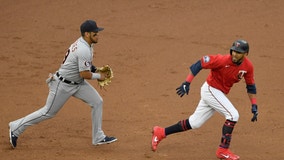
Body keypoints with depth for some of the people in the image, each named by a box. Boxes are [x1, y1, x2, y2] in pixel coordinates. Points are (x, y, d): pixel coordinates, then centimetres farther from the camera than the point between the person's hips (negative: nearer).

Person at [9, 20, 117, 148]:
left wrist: (96, 69, 6)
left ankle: (98, 138, 13)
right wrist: (99, 76, -11)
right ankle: (16, 128, 15)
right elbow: (84, 74, -27)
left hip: (77, 83, 10)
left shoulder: (83, 43, 2)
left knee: (97, 102, 4)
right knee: (48, 112, 2)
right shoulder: (84, 50, -29)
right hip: (63, 85, -10)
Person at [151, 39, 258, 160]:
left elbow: (251, 86, 5)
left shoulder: (248, 66, -8)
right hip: (210, 90, -7)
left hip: (219, 94, 7)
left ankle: (161, 133, 25)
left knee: (194, 123, 13)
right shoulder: (223, 60, -26)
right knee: (233, 115, -18)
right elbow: (199, 64, -22)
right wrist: (187, 83, -29)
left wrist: (254, 106, 1)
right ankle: (223, 150, -10)